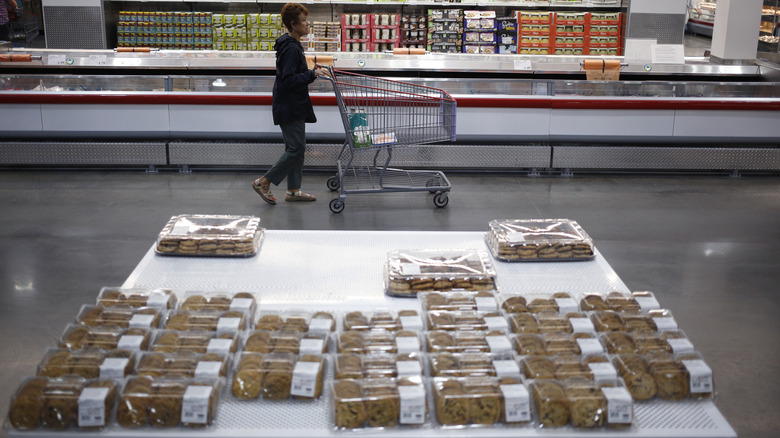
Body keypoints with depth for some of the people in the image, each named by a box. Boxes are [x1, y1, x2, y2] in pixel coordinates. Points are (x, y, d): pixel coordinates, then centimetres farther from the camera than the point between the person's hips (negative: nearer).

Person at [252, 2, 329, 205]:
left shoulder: (293, 45, 13)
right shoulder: (290, 48, -19)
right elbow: (289, 80, -24)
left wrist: (311, 71, 10)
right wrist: (312, 75, -24)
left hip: (294, 107, 10)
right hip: (289, 108, -10)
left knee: (296, 148, 13)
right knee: (295, 148, -7)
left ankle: (293, 190, 19)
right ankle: (263, 182, 2)